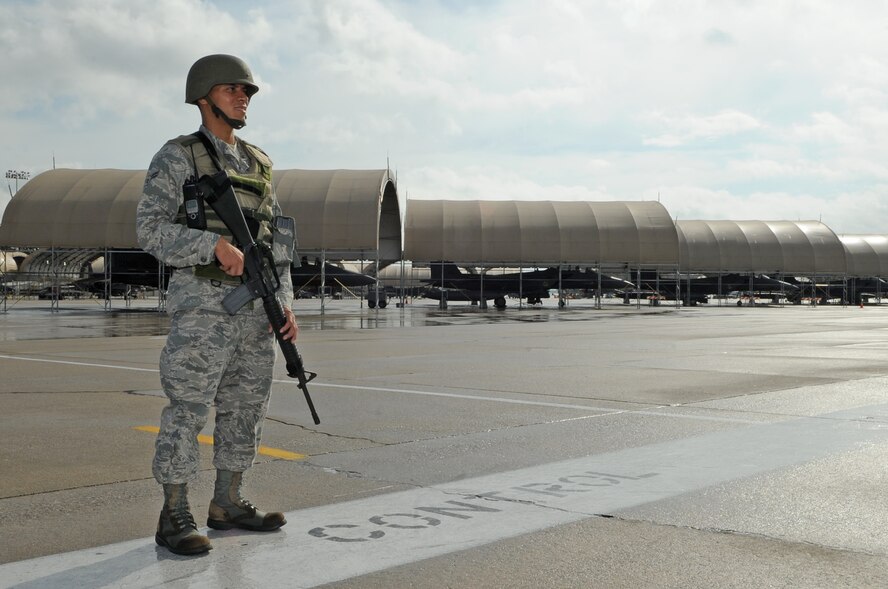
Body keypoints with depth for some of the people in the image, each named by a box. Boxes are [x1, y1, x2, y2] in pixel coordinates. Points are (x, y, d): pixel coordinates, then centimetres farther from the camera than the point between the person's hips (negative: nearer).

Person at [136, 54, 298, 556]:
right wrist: (216, 244, -24)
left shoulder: (258, 164, 15)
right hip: (204, 301, -6)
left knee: (246, 408, 9)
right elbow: (151, 230, -11)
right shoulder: (177, 157, -4)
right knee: (188, 409, -6)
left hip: (255, 304, 7)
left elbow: (275, 239, 15)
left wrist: (285, 303, 6)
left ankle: (228, 505, 20)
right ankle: (175, 517, 1)